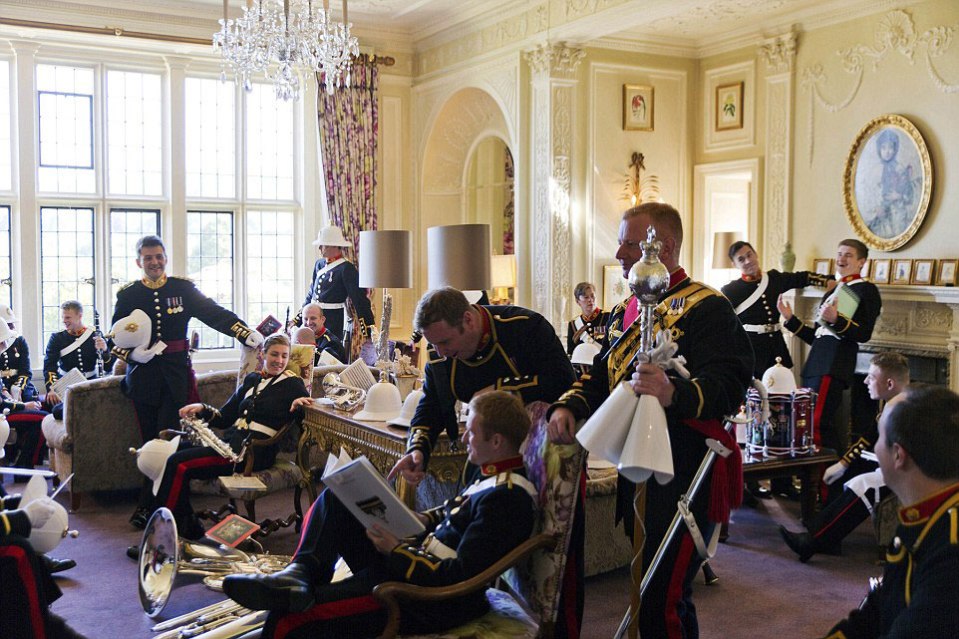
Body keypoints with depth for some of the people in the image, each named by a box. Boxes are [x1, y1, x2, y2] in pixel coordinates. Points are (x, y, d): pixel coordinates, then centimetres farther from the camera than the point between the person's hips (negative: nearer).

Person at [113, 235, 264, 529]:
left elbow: (215, 313, -2)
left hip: (176, 377, -1)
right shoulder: (128, 295, 5)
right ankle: (155, 503, 17)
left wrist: (248, 334, -14)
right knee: (150, 442, 6)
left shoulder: (183, 288, 3)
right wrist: (132, 354, -13)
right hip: (143, 378, 1)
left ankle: (148, 505, 6)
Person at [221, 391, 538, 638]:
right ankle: (304, 572, -17)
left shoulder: (506, 498, -22)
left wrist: (396, 551, -19)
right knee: (335, 499, 5)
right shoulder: (485, 470, 8)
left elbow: (460, 577, -26)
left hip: (435, 599, -11)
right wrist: (426, 520, 8)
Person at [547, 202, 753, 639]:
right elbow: (600, 374, 19)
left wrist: (674, 394, -41)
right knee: (647, 591, 19)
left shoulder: (706, 308, -11)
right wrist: (568, 406, -1)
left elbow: (729, 386, -22)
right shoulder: (626, 311, 16)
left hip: (685, 480, -8)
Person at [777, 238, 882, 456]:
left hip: (835, 365, -9)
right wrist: (790, 319, 15)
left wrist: (836, 320, -25)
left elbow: (864, 335, -11)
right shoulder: (833, 292, 25)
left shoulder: (867, 289, 1)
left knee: (818, 423, -18)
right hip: (816, 363, 9)